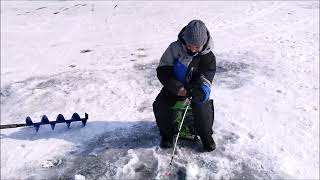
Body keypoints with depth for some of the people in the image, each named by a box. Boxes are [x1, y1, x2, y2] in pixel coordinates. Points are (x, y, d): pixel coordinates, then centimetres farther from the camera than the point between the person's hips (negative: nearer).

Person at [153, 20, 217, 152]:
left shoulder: (208, 57, -10)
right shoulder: (175, 48, -13)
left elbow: (205, 79, -12)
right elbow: (162, 70, -13)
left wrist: (201, 91, -36)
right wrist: (177, 87, -25)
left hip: (195, 88, 0)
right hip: (175, 87, 1)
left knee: (202, 107, -26)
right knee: (160, 105, -20)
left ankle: (206, 136, 2)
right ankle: (167, 134, 5)